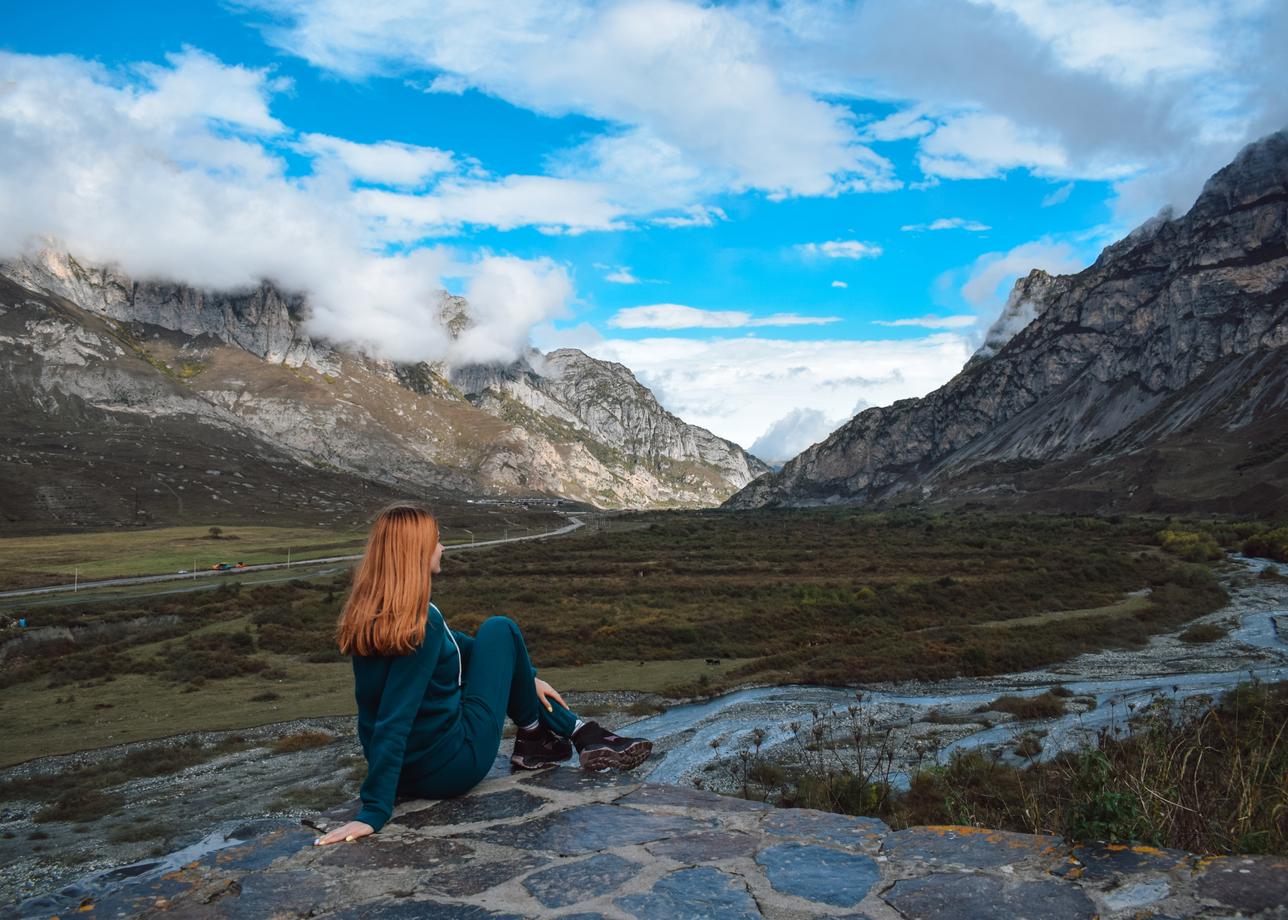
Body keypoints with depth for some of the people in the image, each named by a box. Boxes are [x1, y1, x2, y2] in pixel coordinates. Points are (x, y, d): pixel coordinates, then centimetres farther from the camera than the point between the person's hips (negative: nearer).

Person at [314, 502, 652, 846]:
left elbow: (456, 645, 13)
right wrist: (374, 812, -27)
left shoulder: (371, 614, 2)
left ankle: (577, 730, 26)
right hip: (452, 769, -8)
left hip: (406, 772, 8)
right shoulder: (421, 625, -26)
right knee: (499, 630, 3)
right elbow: (393, 721, -30)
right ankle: (533, 731, 25)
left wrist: (527, 676, 19)